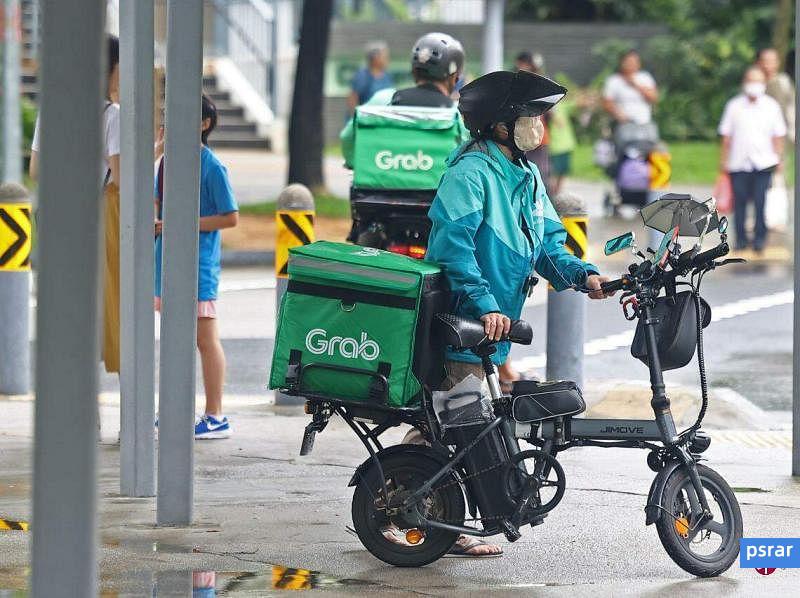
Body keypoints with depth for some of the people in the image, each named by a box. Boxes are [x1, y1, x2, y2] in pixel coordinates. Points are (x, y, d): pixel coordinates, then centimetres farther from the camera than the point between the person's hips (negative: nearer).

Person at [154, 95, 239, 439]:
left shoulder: (212, 167, -11)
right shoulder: (168, 160, 10)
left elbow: (231, 218, -11)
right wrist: (154, 221, -1)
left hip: (198, 263, -8)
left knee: (205, 339, -4)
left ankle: (215, 417, -1)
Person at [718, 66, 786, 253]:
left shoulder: (771, 106, 5)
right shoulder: (734, 106, 4)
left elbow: (778, 135, 9)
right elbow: (726, 135, 8)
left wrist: (779, 159, 5)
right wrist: (724, 160, 6)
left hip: (763, 162, -1)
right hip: (739, 163, 1)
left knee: (761, 202, -5)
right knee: (739, 201, 3)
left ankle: (760, 238, 4)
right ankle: (741, 238, 13)